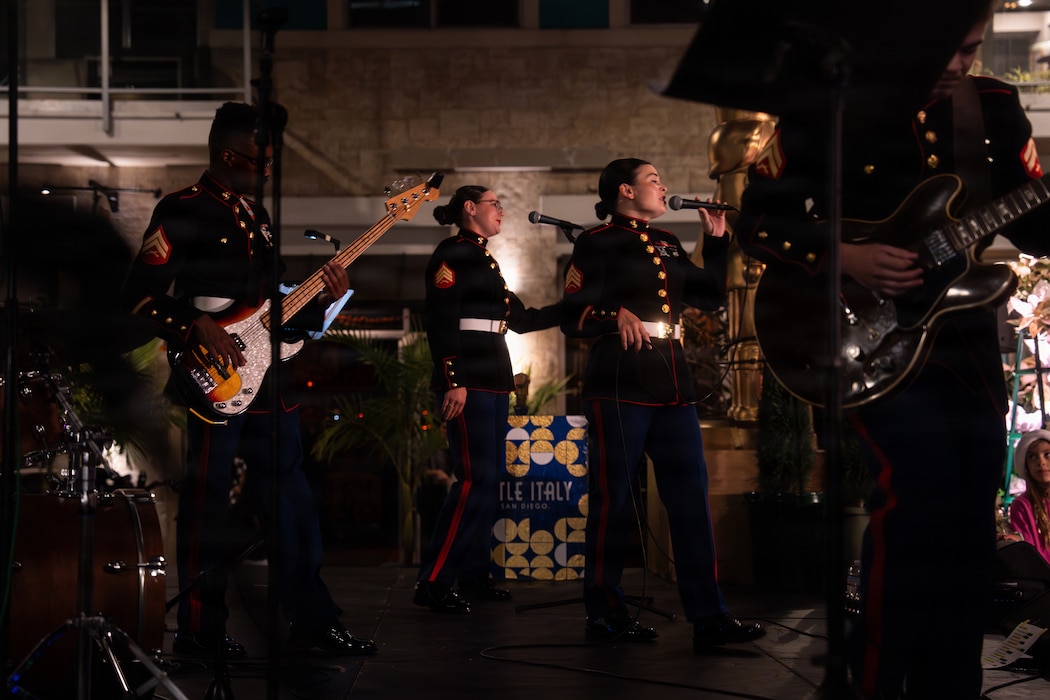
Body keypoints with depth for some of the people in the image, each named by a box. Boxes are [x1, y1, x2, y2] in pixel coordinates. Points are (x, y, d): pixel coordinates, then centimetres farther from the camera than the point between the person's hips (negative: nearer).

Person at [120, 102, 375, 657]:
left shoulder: (256, 214, 17)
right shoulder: (182, 211, -7)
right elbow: (140, 292, -11)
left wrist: (321, 302, 5)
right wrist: (198, 327, -21)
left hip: (266, 378, 8)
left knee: (291, 499, 9)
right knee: (207, 503, -1)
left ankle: (311, 622, 16)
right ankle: (200, 633, 7)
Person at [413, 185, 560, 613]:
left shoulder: (485, 261, 21)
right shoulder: (452, 254, -6)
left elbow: (520, 319, 24)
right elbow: (440, 321, -15)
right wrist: (453, 382, -22)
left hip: (494, 381, 10)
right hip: (468, 381, -10)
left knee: (489, 479, 9)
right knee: (476, 479, -14)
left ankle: (474, 575, 15)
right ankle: (432, 584, -12)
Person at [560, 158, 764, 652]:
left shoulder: (666, 244, 20)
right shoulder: (596, 244, 0)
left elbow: (710, 297, 21)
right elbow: (571, 318, -4)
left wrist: (716, 240, 17)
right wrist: (616, 315, -20)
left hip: (672, 384, 7)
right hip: (619, 383, -7)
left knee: (691, 497, 2)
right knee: (613, 499, -3)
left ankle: (708, 616, 2)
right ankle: (604, 613, 6)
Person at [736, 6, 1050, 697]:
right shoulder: (828, 110, -5)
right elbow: (759, 219, -4)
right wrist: (842, 257, -18)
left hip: (968, 336, 5)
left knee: (970, 519, 7)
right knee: (918, 489, -19)